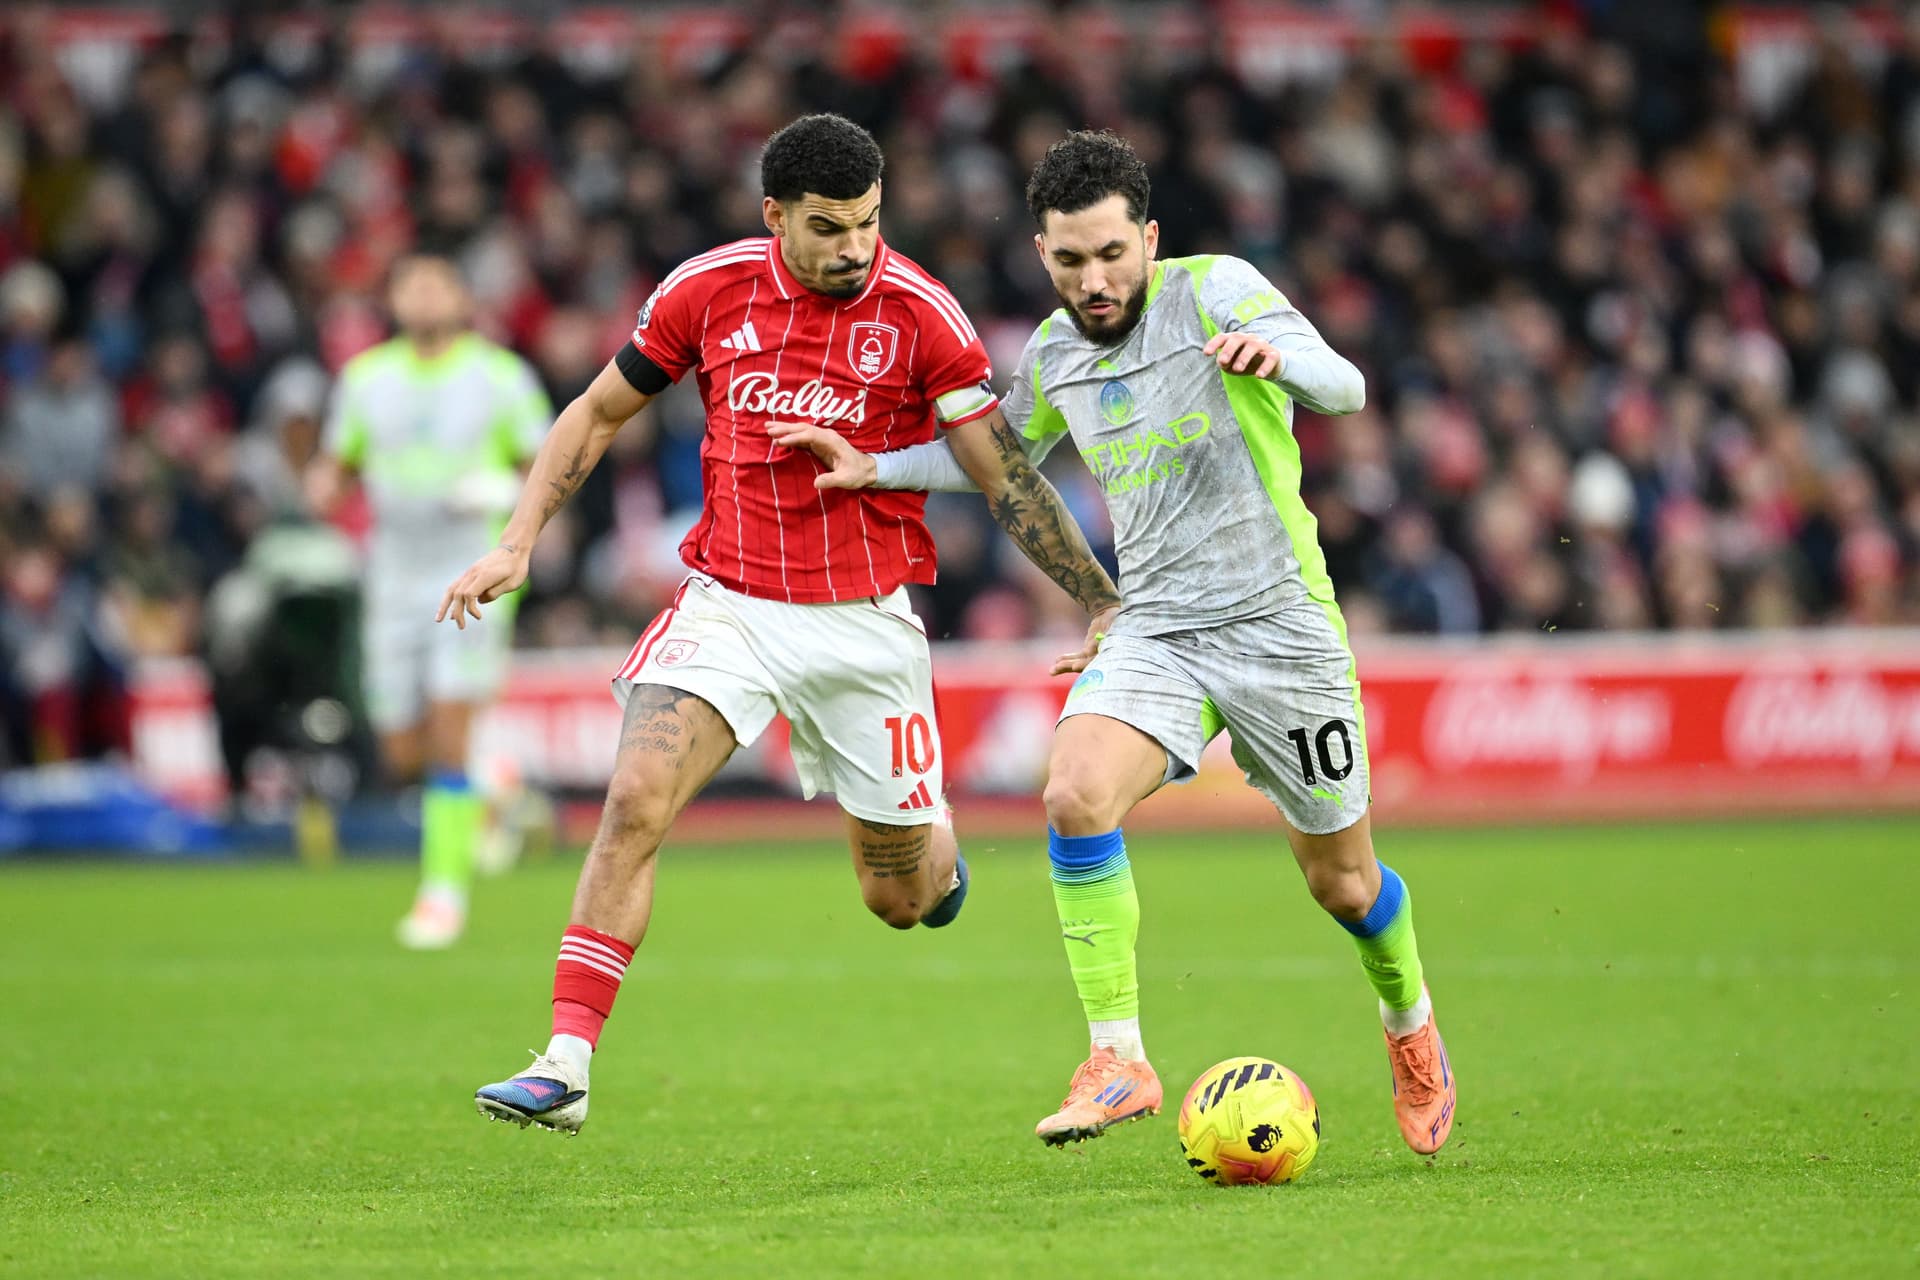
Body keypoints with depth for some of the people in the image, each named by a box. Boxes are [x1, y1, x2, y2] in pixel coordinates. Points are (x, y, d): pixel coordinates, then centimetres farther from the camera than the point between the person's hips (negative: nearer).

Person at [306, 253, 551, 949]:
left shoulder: (502, 376, -1)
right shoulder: (366, 376, 8)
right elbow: (339, 462, 17)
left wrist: (510, 489, -17)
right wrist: (325, 482, -7)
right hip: (396, 574, 4)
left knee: (449, 730, -17)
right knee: (403, 755, 3)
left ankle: (445, 888, -9)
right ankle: (488, 788, 35)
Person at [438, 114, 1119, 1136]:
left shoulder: (919, 313, -10)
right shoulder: (707, 290, -4)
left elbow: (1004, 475, -5)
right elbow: (599, 411, 10)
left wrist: (1103, 602, -10)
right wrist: (517, 543, 1)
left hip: (864, 620, -1)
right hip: (726, 602, 1)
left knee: (902, 900, 7)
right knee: (635, 800, -21)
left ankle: (932, 855, 47)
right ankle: (566, 1065, -20)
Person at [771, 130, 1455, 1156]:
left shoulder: (1214, 291, -9)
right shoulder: (1054, 353, 8)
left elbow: (1342, 388, -22)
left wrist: (1274, 355, -44)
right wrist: (873, 468, 18)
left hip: (1278, 622, -4)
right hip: (1156, 630, 4)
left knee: (1342, 881, 7)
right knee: (1076, 794, -25)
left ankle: (1410, 1023, 40)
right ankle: (1118, 1060, -21)